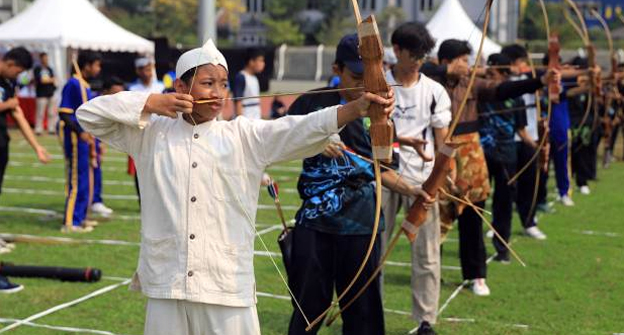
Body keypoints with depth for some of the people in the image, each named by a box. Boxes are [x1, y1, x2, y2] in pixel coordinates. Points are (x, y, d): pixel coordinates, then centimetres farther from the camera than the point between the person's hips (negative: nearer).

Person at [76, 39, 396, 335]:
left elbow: (301, 129, -10)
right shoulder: (151, 133, 7)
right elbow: (89, 114, 8)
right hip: (165, 287, 1)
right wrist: (150, 103, -4)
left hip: (229, 288, 0)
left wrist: (358, 107, -26)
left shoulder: (245, 136, 4)